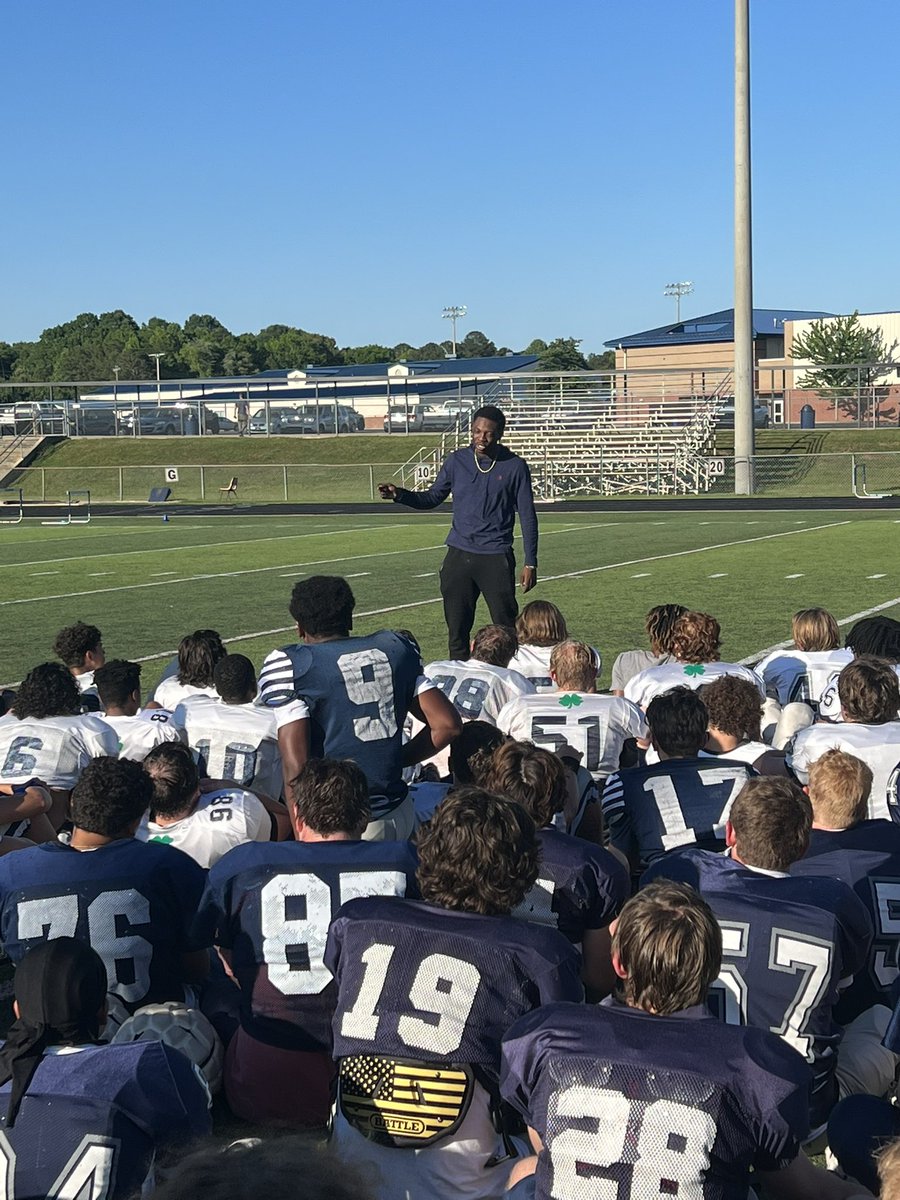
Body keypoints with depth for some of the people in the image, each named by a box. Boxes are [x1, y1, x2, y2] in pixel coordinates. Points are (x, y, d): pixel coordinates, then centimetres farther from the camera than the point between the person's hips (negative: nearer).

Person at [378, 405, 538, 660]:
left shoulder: (514, 466, -3)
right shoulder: (456, 461, 5)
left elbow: (527, 517, 1)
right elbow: (433, 498, 15)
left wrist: (530, 563, -3)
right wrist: (400, 495, -4)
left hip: (496, 557, -3)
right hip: (459, 555, 3)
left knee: (507, 628, -3)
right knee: (457, 629, 4)